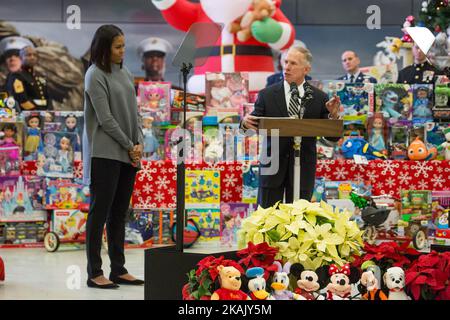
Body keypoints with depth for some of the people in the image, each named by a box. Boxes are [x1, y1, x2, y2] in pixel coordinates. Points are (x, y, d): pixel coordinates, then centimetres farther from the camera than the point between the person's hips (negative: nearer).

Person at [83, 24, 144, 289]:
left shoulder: (125, 74, 14)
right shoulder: (95, 75, -7)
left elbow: (134, 112, 14)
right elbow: (105, 118, -12)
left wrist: (140, 143, -1)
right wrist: (129, 146, -9)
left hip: (128, 155, 7)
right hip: (105, 154, -7)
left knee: (120, 213, 9)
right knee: (100, 212, -5)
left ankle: (119, 270, 13)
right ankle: (95, 273, -1)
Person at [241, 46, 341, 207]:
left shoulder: (319, 98, 0)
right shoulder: (267, 94, 2)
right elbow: (255, 124, 1)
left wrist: (334, 115, -19)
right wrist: (246, 122, -22)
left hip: (303, 168, 0)